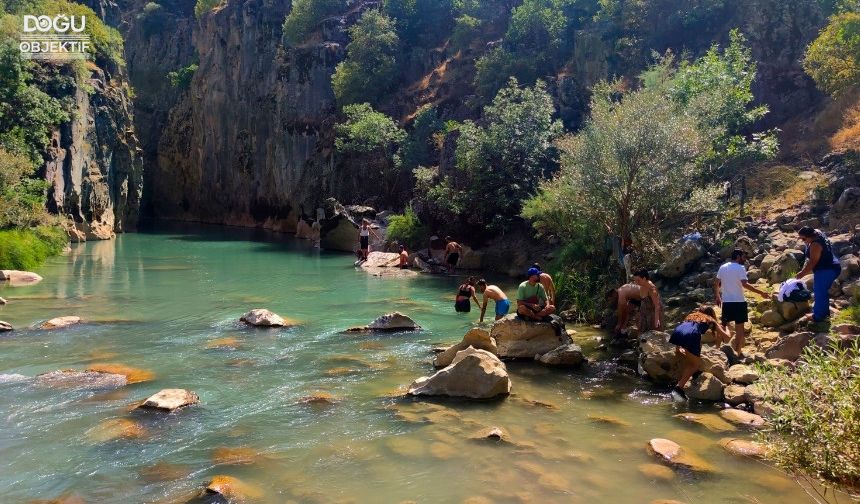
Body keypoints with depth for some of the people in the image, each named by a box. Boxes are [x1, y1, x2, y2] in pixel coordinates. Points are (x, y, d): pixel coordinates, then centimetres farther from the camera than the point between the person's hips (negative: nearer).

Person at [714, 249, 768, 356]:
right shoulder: (740, 268, -11)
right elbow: (745, 284, -22)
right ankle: (737, 353, 5)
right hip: (738, 302, -5)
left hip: (726, 302, 5)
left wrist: (717, 296, 24)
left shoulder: (723, 267, 7)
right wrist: (761, 293, -21)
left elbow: (716, 283, 12)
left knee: (724, 327, 14)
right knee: (739, 328, 4)